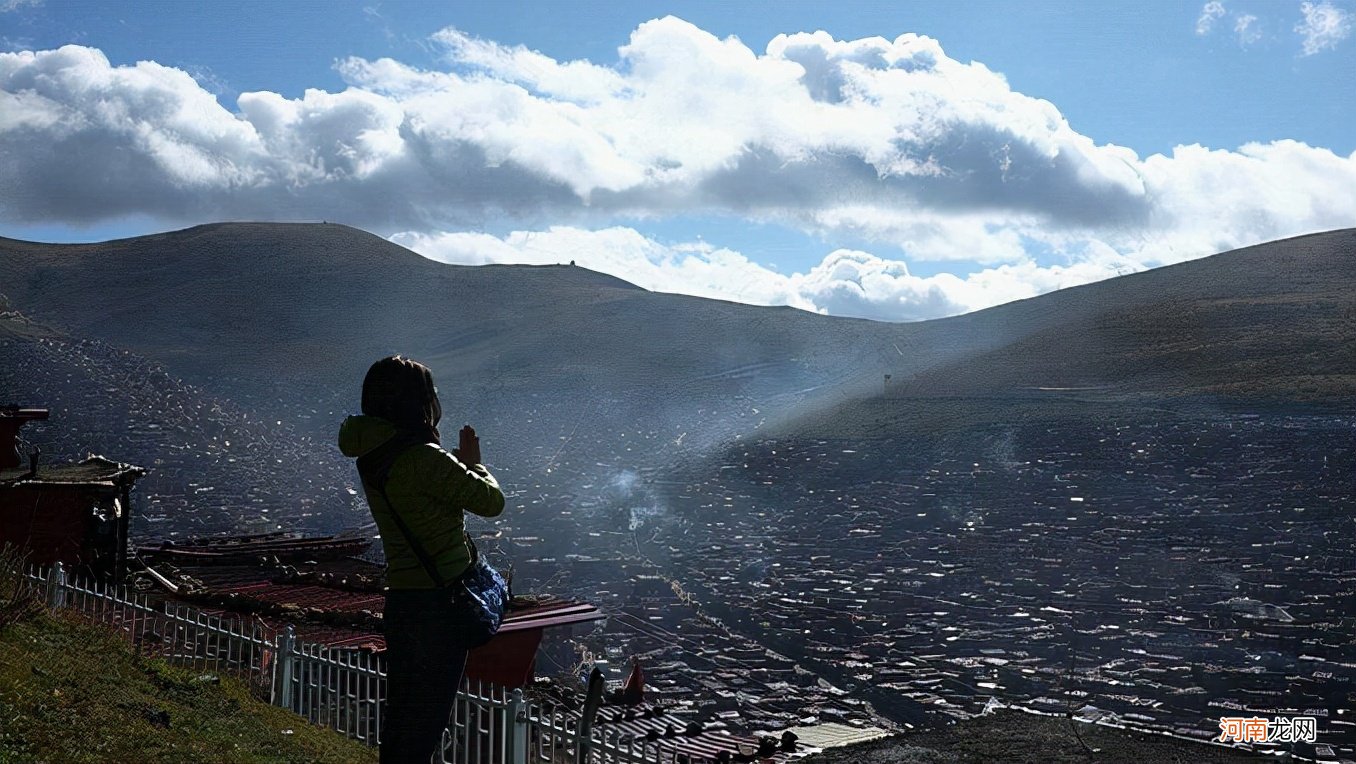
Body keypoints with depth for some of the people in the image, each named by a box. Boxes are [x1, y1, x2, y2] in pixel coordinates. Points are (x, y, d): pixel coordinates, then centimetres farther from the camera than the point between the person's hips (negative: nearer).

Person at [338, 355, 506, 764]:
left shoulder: (371, 458, 4)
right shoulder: (424, 458, -22)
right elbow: (492, 501, -13)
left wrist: (457, 463, 18)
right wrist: (473, 463, 4)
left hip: (401, 596, 8)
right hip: (440, 601, -8)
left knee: (401, 709, 21)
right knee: (427, 715, 4)